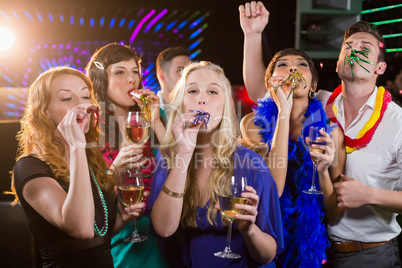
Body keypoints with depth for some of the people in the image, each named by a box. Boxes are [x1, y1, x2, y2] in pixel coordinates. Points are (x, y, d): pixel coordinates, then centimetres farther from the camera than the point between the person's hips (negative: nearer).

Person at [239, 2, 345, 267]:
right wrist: (284, 114, -25)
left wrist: (323, 170, -25)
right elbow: (270, 192, -24)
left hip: (309, 243, 1)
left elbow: (335, 214, -5)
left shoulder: (331, 130, -8)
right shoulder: (254, 123, -10)